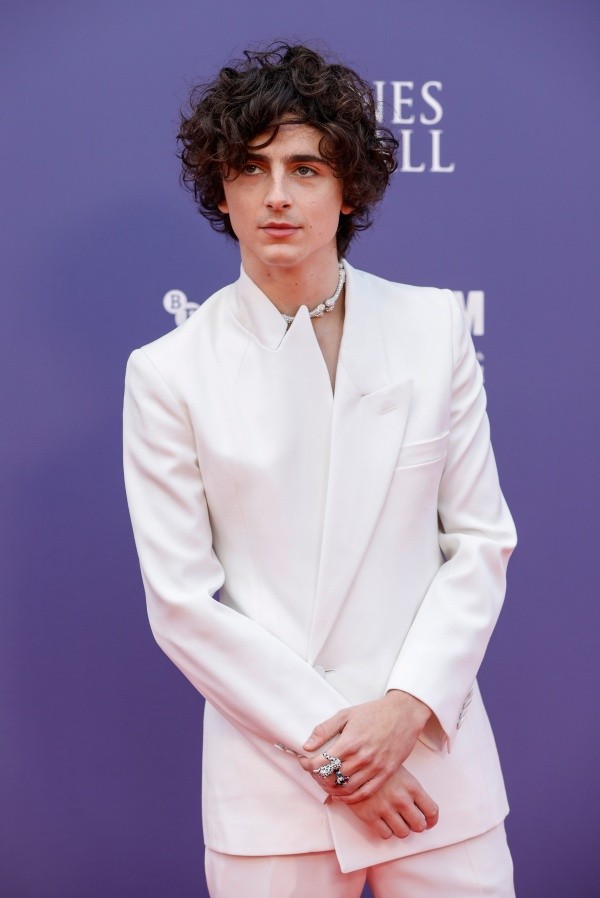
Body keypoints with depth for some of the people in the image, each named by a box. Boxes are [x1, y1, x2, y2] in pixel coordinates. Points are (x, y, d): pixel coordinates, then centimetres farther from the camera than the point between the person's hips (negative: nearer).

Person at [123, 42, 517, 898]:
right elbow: (182, 600, -5)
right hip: (270, 777, -1)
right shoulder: (170, 371, -4)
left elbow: (482, 539, 2)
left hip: (434, 757, 1)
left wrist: (409, 706, -10)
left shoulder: (434, 327, 0)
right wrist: (325, 747, -9)